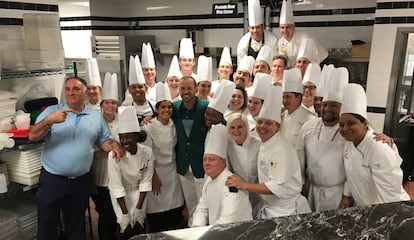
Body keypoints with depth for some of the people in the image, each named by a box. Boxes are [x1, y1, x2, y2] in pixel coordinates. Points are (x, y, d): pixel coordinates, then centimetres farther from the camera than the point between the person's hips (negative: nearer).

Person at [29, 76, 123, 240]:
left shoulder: (96, 116, 4)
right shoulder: (52, 111, -3)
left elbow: (104, 140, 9)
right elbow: (32, 136, -11)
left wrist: (113, 145, -14)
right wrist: (49, 120, -28)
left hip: (82, 181, 2)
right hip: (52, 180, -2)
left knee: (77, 225, 20)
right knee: (47, 226, 11)